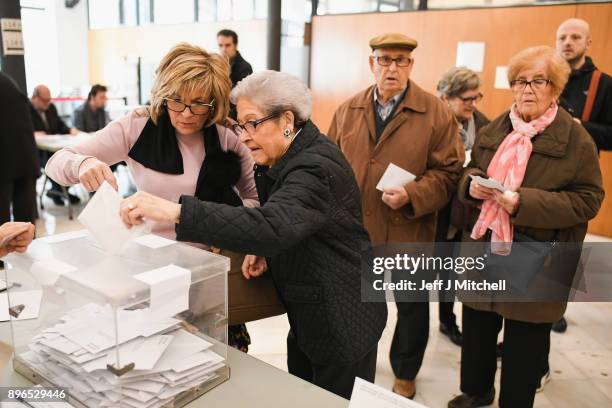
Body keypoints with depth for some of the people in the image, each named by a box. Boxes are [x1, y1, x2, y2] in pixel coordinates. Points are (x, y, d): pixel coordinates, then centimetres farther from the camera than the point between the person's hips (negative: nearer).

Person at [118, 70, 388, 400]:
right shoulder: (285, 159, 3)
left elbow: (273, 226, -44)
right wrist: (262, 249, -6)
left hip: (341, 322, -9)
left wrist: (175, 211, -47)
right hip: (308, 315, 9)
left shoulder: (317, 167, -27)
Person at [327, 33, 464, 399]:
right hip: (354, 230, 3)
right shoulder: (348, 111, 4)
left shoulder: (437, 113, -8)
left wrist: (412, 196, -25)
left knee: (412, 308, 16)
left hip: (409, 232, -2)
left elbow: (448, 172, -10)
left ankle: (405, 375, 42)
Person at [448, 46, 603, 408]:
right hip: (484, 249, 4)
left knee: (525, 343, 9)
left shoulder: (576, 138, -7)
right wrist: (472, 183, -10)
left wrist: (524, 202, -23)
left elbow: (588, 200, -10)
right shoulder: (492, 131, 6)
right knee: (477, 329, 16)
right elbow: (469, 172, 16)